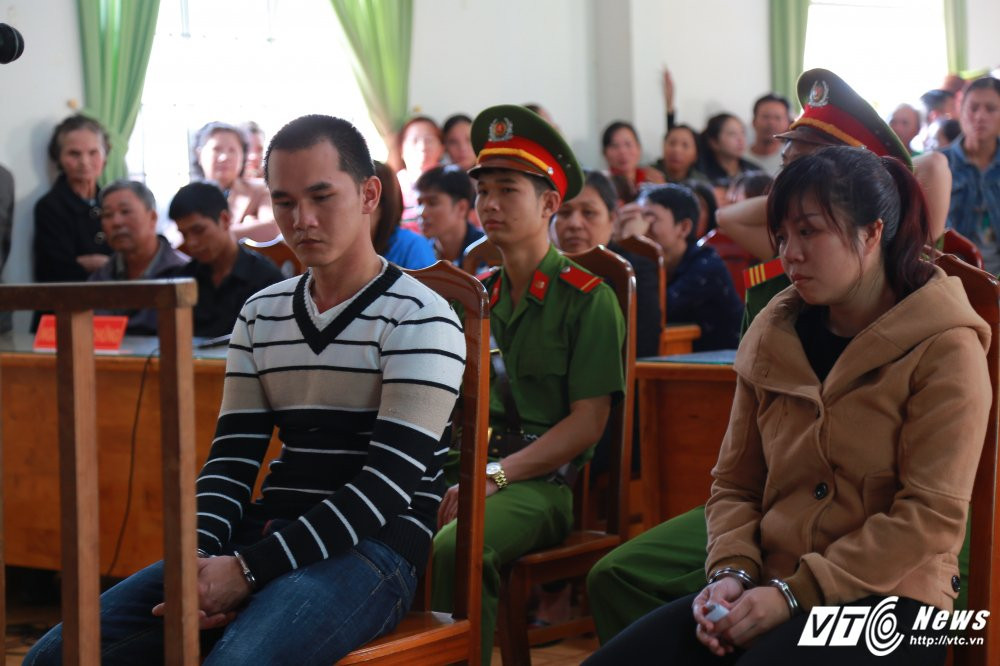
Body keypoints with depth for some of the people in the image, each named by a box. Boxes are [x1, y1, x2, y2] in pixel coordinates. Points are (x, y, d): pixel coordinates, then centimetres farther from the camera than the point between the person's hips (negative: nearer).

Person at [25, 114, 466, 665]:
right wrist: (200, 560, -10)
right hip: (268, 534, 6)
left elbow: (388, 483, -13)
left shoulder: (419, 319, -5)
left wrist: (247, 569, -19)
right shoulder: (260, 316, 16)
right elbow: (232, 458, 12)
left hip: (371, 549, -6)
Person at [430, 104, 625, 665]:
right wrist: (449, 473, -3)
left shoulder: (586, 298, -1)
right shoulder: (479, 297, 17)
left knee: (457, 549, -34)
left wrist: (494, 475, -14)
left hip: (541, 479, -5)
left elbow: (588, 422, -7)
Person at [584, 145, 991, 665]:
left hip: (886, 602, -5)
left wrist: (794, 592, -16)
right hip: (771, 591, 5)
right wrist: (731, 571, -4)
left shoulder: (945, 348, -4)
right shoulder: (772, 335, 12)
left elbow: (931, 516, -12)